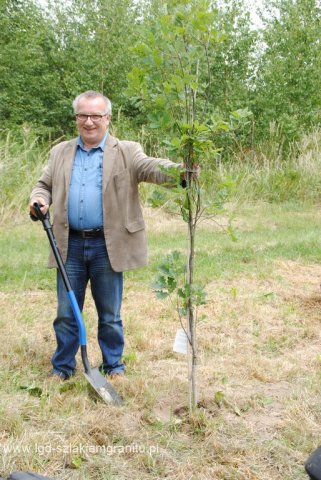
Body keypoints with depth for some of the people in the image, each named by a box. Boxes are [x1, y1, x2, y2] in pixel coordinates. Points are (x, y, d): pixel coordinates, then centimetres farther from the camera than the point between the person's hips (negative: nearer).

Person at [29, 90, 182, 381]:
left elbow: (151, 167, -18)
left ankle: (113, 366, 25)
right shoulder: (61, 153, 11)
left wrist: (179, 170, -39)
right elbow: (44, 185, 18)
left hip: (107, 246, -3)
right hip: (71, 245, 3)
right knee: (66, 313, 11)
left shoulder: (126, 152, -1)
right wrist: (39, 200, -6)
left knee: (110, 314, 9)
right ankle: (63, 367, 25)